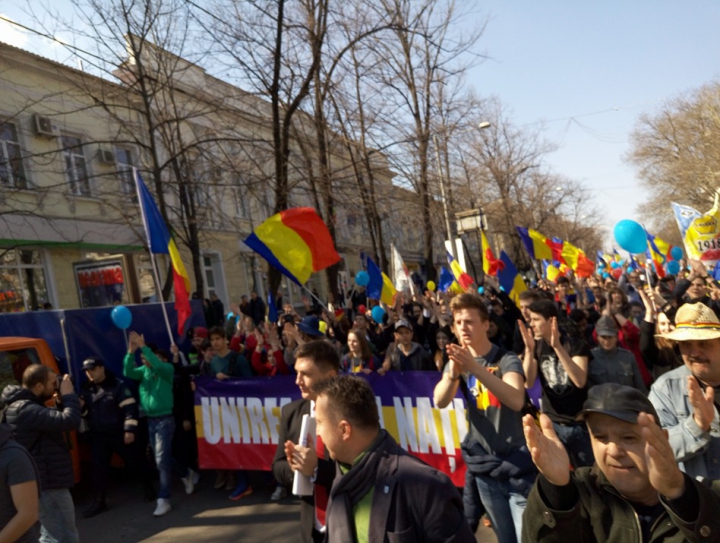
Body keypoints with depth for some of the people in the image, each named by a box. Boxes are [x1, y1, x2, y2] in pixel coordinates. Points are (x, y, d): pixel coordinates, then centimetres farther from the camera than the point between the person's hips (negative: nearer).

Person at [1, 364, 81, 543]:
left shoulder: (24, 405, 9)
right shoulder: (26, 410, -24)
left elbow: (55, 423, 17)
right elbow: (70, 422, -33)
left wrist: (60, 402, 1)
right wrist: (69, 396, -18)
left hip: (44, 482, 11)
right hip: (48, 484, -11)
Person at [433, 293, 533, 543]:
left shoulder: (506, 360, -12)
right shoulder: (457, 359, 2)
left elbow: (516, 400, -31)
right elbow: (440, 402, -14)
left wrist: (476, 368, -44)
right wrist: (453, 373, -34)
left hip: (519, 466, -4)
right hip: (484, 466, 4)